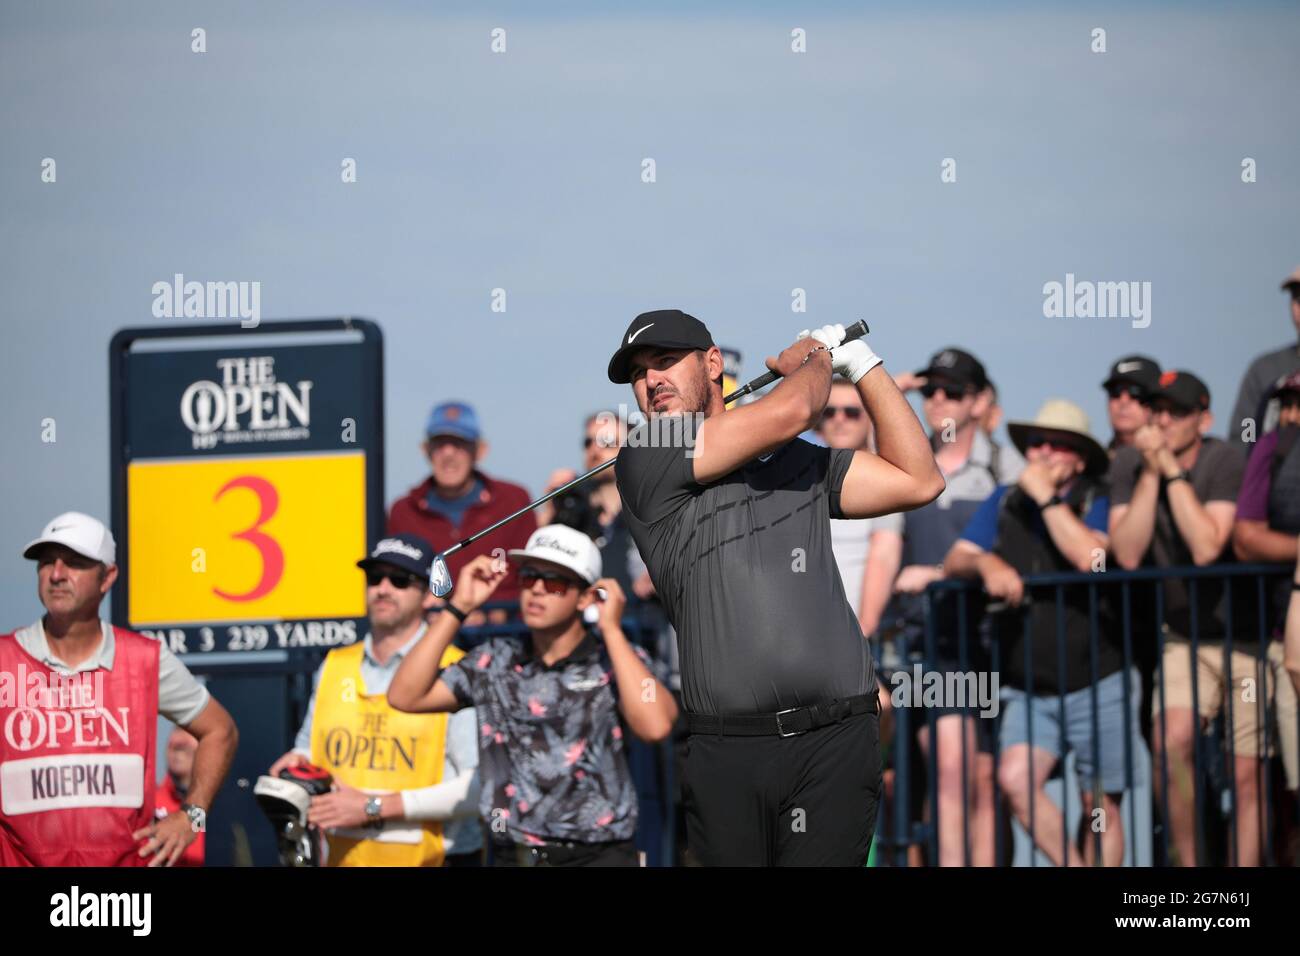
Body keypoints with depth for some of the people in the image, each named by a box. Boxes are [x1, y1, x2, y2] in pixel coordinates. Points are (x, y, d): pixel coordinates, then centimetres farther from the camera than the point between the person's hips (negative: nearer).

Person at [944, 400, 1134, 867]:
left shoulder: (1097, 502, -4)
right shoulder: (1005, 501, 9)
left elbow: (1091, 558, -23)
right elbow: (954, 562, 4)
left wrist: (1046, 496, -17)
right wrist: (986, 563, -19)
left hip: (1096, 685, -3)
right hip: (1028, 688, 3)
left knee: (1100, 808, 2)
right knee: (1015, 779, -19)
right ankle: (1073, 870, -6)